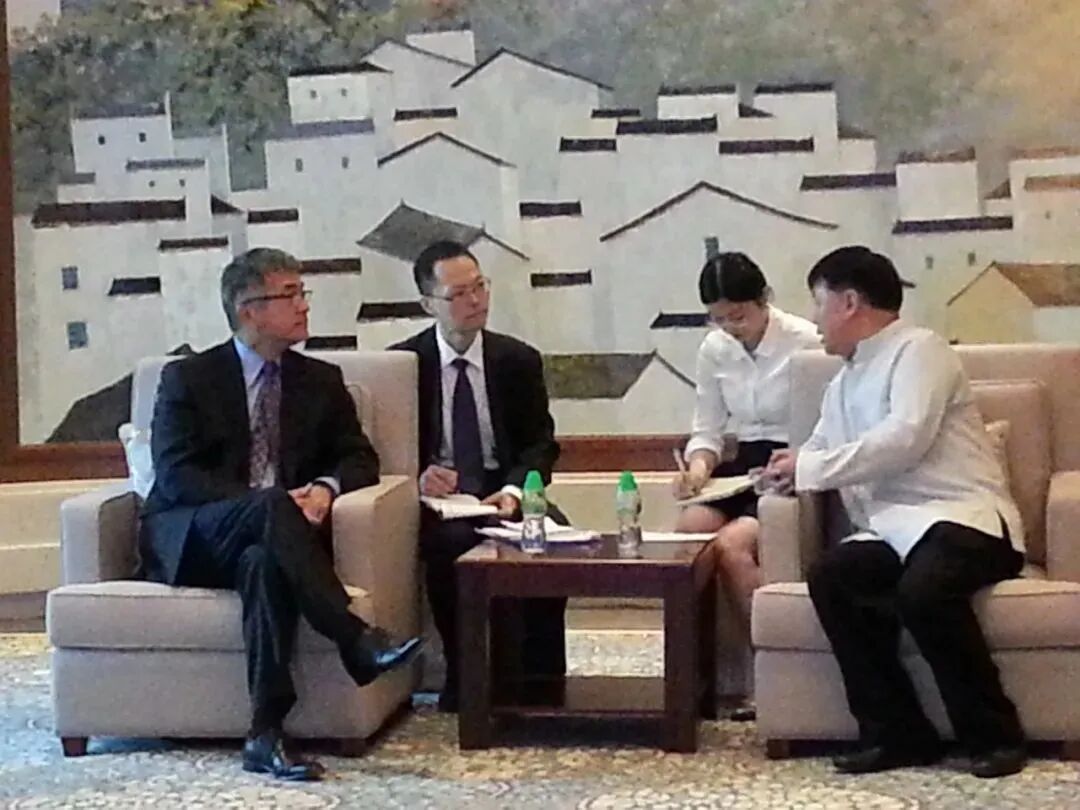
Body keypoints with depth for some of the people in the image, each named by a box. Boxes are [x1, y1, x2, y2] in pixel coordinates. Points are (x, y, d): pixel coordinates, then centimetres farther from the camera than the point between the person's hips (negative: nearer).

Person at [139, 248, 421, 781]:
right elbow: (176, 476, -8)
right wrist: (268, 501, -22)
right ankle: (358, 641, -45)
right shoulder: (187, 379, 3)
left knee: (266, 562, -37)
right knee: (271, 508, -36)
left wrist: (326, 488, -14)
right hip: (191, 538, -2)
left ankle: (266, 735, -42)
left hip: (265, 541, 3)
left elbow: (359, 458, 11)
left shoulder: (321, 381, 15)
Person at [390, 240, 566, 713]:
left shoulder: (519, 360, 8)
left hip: (502, 493, 2)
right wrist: (417, 478, -20)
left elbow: (540, 443, 5)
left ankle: (541, 679, -17)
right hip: (437, 500, -2)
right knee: (455, 541, -35)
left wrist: (514, 490, -16)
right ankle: (463, 679, -19)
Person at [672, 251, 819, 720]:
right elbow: (708, 430, 12)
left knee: (731, 544, -29)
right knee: (685, 533, -24)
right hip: (744, 465, 6)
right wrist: (700, 464, -10)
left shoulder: (805, 342, -11)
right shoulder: (714, 351, 7)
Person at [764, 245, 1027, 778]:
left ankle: (994, 734, -17)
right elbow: (818, 458, 27)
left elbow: (906, 439, -17)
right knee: (830, 578, -23)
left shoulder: (919, 349, -3)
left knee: (923, 590, -36)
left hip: (962, 517, -7)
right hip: (895, 530, 7)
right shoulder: (844, 383, 21)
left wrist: (809, 467, -14)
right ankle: (898, 732, -15)